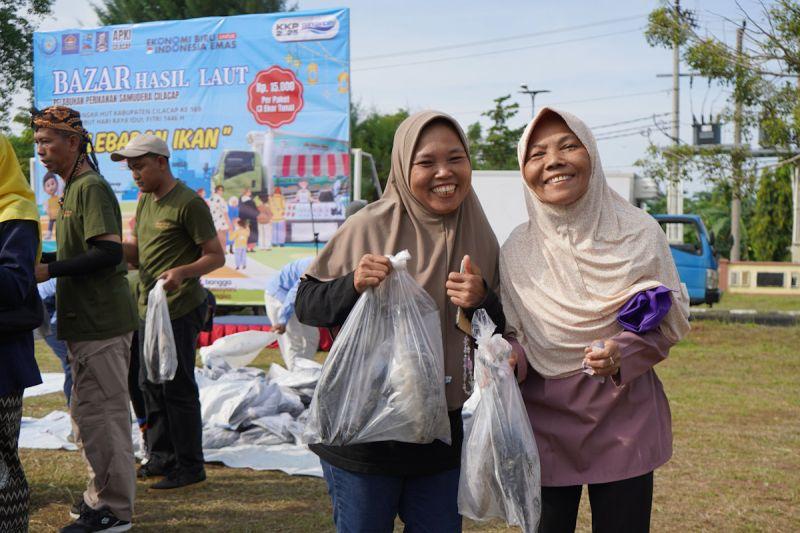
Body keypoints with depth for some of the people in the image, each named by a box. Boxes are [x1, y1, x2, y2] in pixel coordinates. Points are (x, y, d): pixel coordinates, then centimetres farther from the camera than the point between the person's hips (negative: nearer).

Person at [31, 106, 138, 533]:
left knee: (103, 416, -5)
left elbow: (109, 252, -23)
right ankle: (100, 497, 28)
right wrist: (40, 261, 11)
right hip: (85, 323, 11)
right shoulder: (73, 189, 18)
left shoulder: (91, 187, -13)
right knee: (87, 414, 17)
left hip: (101, 324, -11)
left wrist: (51, 269, -20)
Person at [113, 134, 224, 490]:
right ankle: (161, 458, 27)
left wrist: (183, 272, -30)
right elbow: (136, 253, 17)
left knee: (177, 388, -3)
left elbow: (216, 256, -13)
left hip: (179, 310, -9)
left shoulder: (188, 203, -13)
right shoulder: (146, 201, 15)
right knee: (150, 385, 15)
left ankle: (190, 467, 8)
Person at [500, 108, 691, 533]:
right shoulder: (517, 250, 0)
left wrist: (625, 354, -18)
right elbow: (513, 337, 7)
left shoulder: (638, 232, -4)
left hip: (624, 421, -1)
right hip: (545, 422, 1)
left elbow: (670, 319, 1)